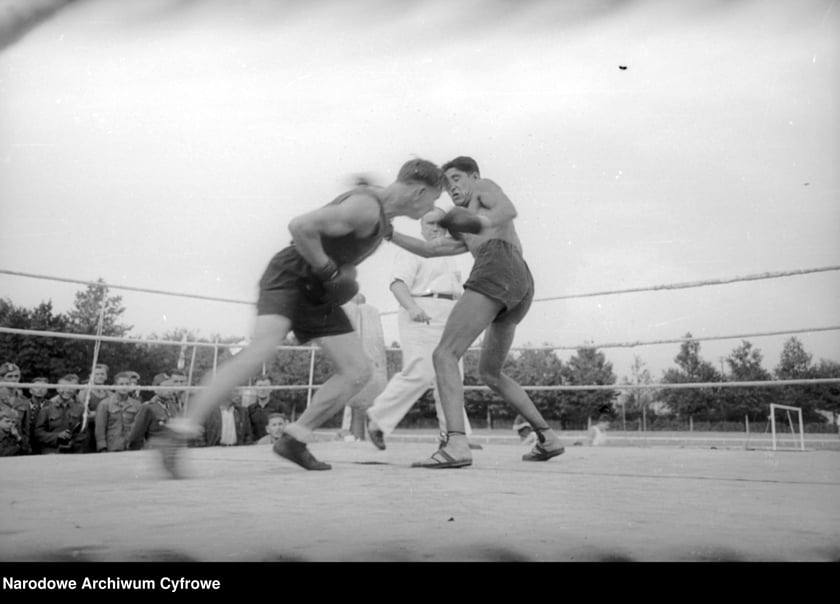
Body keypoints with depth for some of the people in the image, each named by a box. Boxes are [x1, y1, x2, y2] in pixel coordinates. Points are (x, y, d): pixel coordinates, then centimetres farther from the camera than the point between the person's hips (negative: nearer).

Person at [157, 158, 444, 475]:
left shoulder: (381, 211, 10)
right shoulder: (365, 206, -22)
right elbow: (300, 226, -30)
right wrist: (328, 270, -22)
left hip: (319, 291, 9)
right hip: (290, 276, -9)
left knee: (358, 372, 0)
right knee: (262, 347, -33)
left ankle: (294, 439, 7)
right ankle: (180, 433, -27)